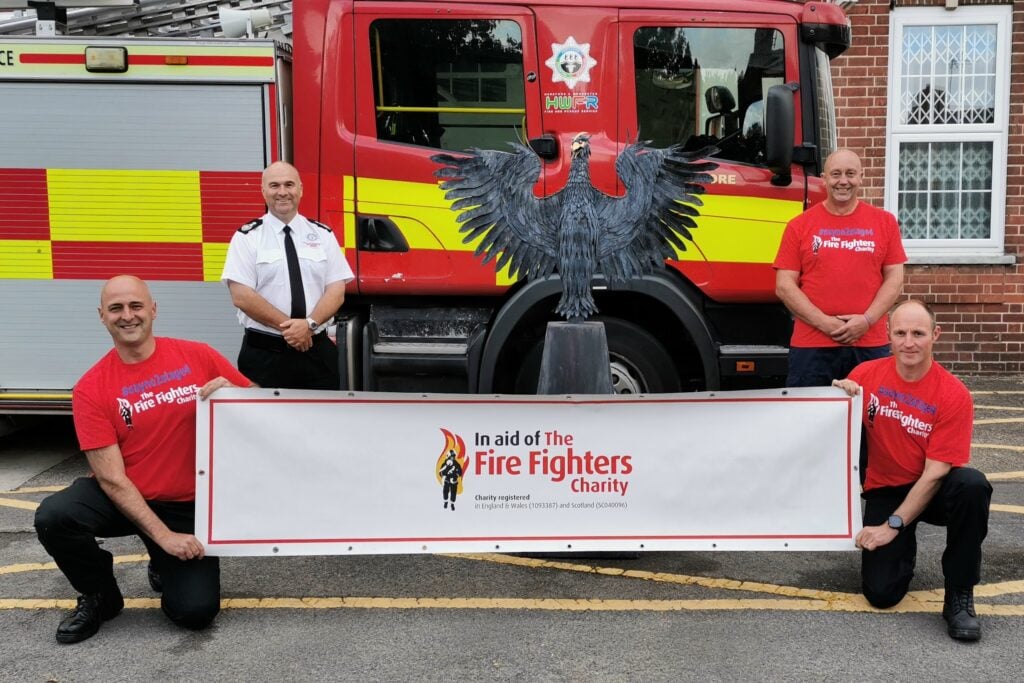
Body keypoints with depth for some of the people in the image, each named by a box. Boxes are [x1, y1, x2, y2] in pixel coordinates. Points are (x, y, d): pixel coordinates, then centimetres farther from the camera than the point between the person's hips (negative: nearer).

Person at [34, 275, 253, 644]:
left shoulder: (198, 356, -7)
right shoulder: (91, 388, -10)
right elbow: (111, 478, -15)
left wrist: (230, 391, -23)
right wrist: (164, 535, -22)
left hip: (190, 505, 0)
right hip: (123, 499, 0)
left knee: (196, 611, -14)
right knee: (52, 518, -30)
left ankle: (164, 567, 24)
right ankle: (100, 596, 1)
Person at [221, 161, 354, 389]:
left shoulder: (323, 235, 7)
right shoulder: (247, 237, 0)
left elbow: (336, 292, 1)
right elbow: (241, 296, -8)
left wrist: (309, 324, -15)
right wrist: (287, 326, -15)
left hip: (317, 351, 2)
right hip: (264, 354, -2)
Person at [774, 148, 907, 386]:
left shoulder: (885, 222, 10)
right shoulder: (799, 226, 5)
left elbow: (895, 279, 7)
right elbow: (784, 286, 0)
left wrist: (867, 320, -8)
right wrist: (823, 322, -9)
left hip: (870, 345, 1)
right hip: (811, 347, -1)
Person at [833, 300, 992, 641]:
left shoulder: (954, 394, -16)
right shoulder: (867, 375, -8)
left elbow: (935, 472, -17)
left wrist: (892, 525, -20)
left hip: (933, 491, -1)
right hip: (884, 490, 1)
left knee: (972, 485, -37)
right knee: (881, 593, -15)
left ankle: (959, 594, -18)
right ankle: (904, 547, 22)